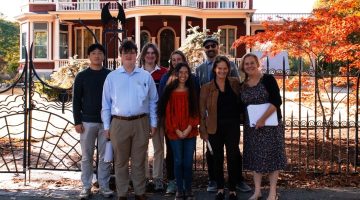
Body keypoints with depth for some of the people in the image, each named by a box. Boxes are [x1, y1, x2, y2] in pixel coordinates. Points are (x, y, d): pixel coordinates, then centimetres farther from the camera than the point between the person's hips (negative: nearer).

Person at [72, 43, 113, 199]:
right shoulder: (82, 76, 3)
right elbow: (76, 100, 2)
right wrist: (77, 121, -4)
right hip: (87, 121, 0)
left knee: (105, 156, 6)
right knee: (87, 156, 6)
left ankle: (104, 186, 16)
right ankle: (86, 186, 16)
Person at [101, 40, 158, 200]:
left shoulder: (146, 76, 5)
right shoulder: (112, 77, 4)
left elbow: (153, 101, 10)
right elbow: (106, 103, 6)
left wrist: (153, 123, 7)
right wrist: (106, 126, 3)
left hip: (141, 122, 0)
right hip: (119, 123, 0)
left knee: (139, 161, 10)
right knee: (120, 161, 9)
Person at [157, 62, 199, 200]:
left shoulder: (192, 91, 7)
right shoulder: (170, 91, 0)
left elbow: (196, 111, 5)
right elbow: (168, 112, -2)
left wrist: (189, 128, -7)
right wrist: (177, 130, -9)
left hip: (190, 132, 2)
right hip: (175, 133, -2)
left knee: (188, 162, 3)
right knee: (178, 161, 3)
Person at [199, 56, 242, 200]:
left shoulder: (235, 83, 4)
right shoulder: (207, 88, 0)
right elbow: (202, 111, 1)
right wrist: (203, 130, -4)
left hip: (232, 126, 0)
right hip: (215, 127, 0)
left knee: (233, 157, 0)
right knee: (218, 158, 9)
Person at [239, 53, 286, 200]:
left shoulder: (268, 79, -7)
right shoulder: (243, 85, 8)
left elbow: (276, 101, -16)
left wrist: (263, 119, -21)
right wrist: (244, 120, -1)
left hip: (269, 124, -5)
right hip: (251, 127, 5)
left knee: (271, 156, 2)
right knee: (254, 157, 9)